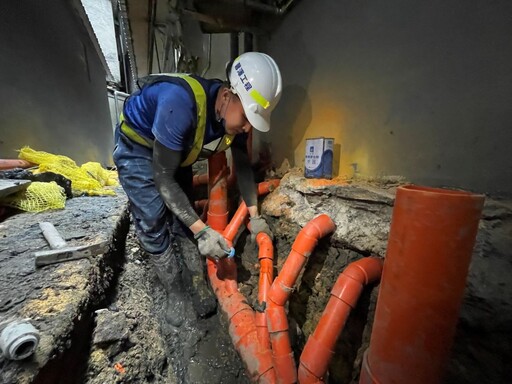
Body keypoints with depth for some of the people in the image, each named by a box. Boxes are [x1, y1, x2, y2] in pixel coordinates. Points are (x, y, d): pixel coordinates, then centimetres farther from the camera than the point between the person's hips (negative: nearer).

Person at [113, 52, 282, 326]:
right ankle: (175, 294, 10)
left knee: (183, 216, 9)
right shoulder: (181, 104, -40)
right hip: (138, 147, -5)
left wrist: (254, 215, -9)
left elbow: (243, 165, -6)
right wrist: (201, 230, -36)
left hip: (175, 150, 6)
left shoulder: (234, 114, -19)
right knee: (154, 225, -9)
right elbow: (163, 178, -34)